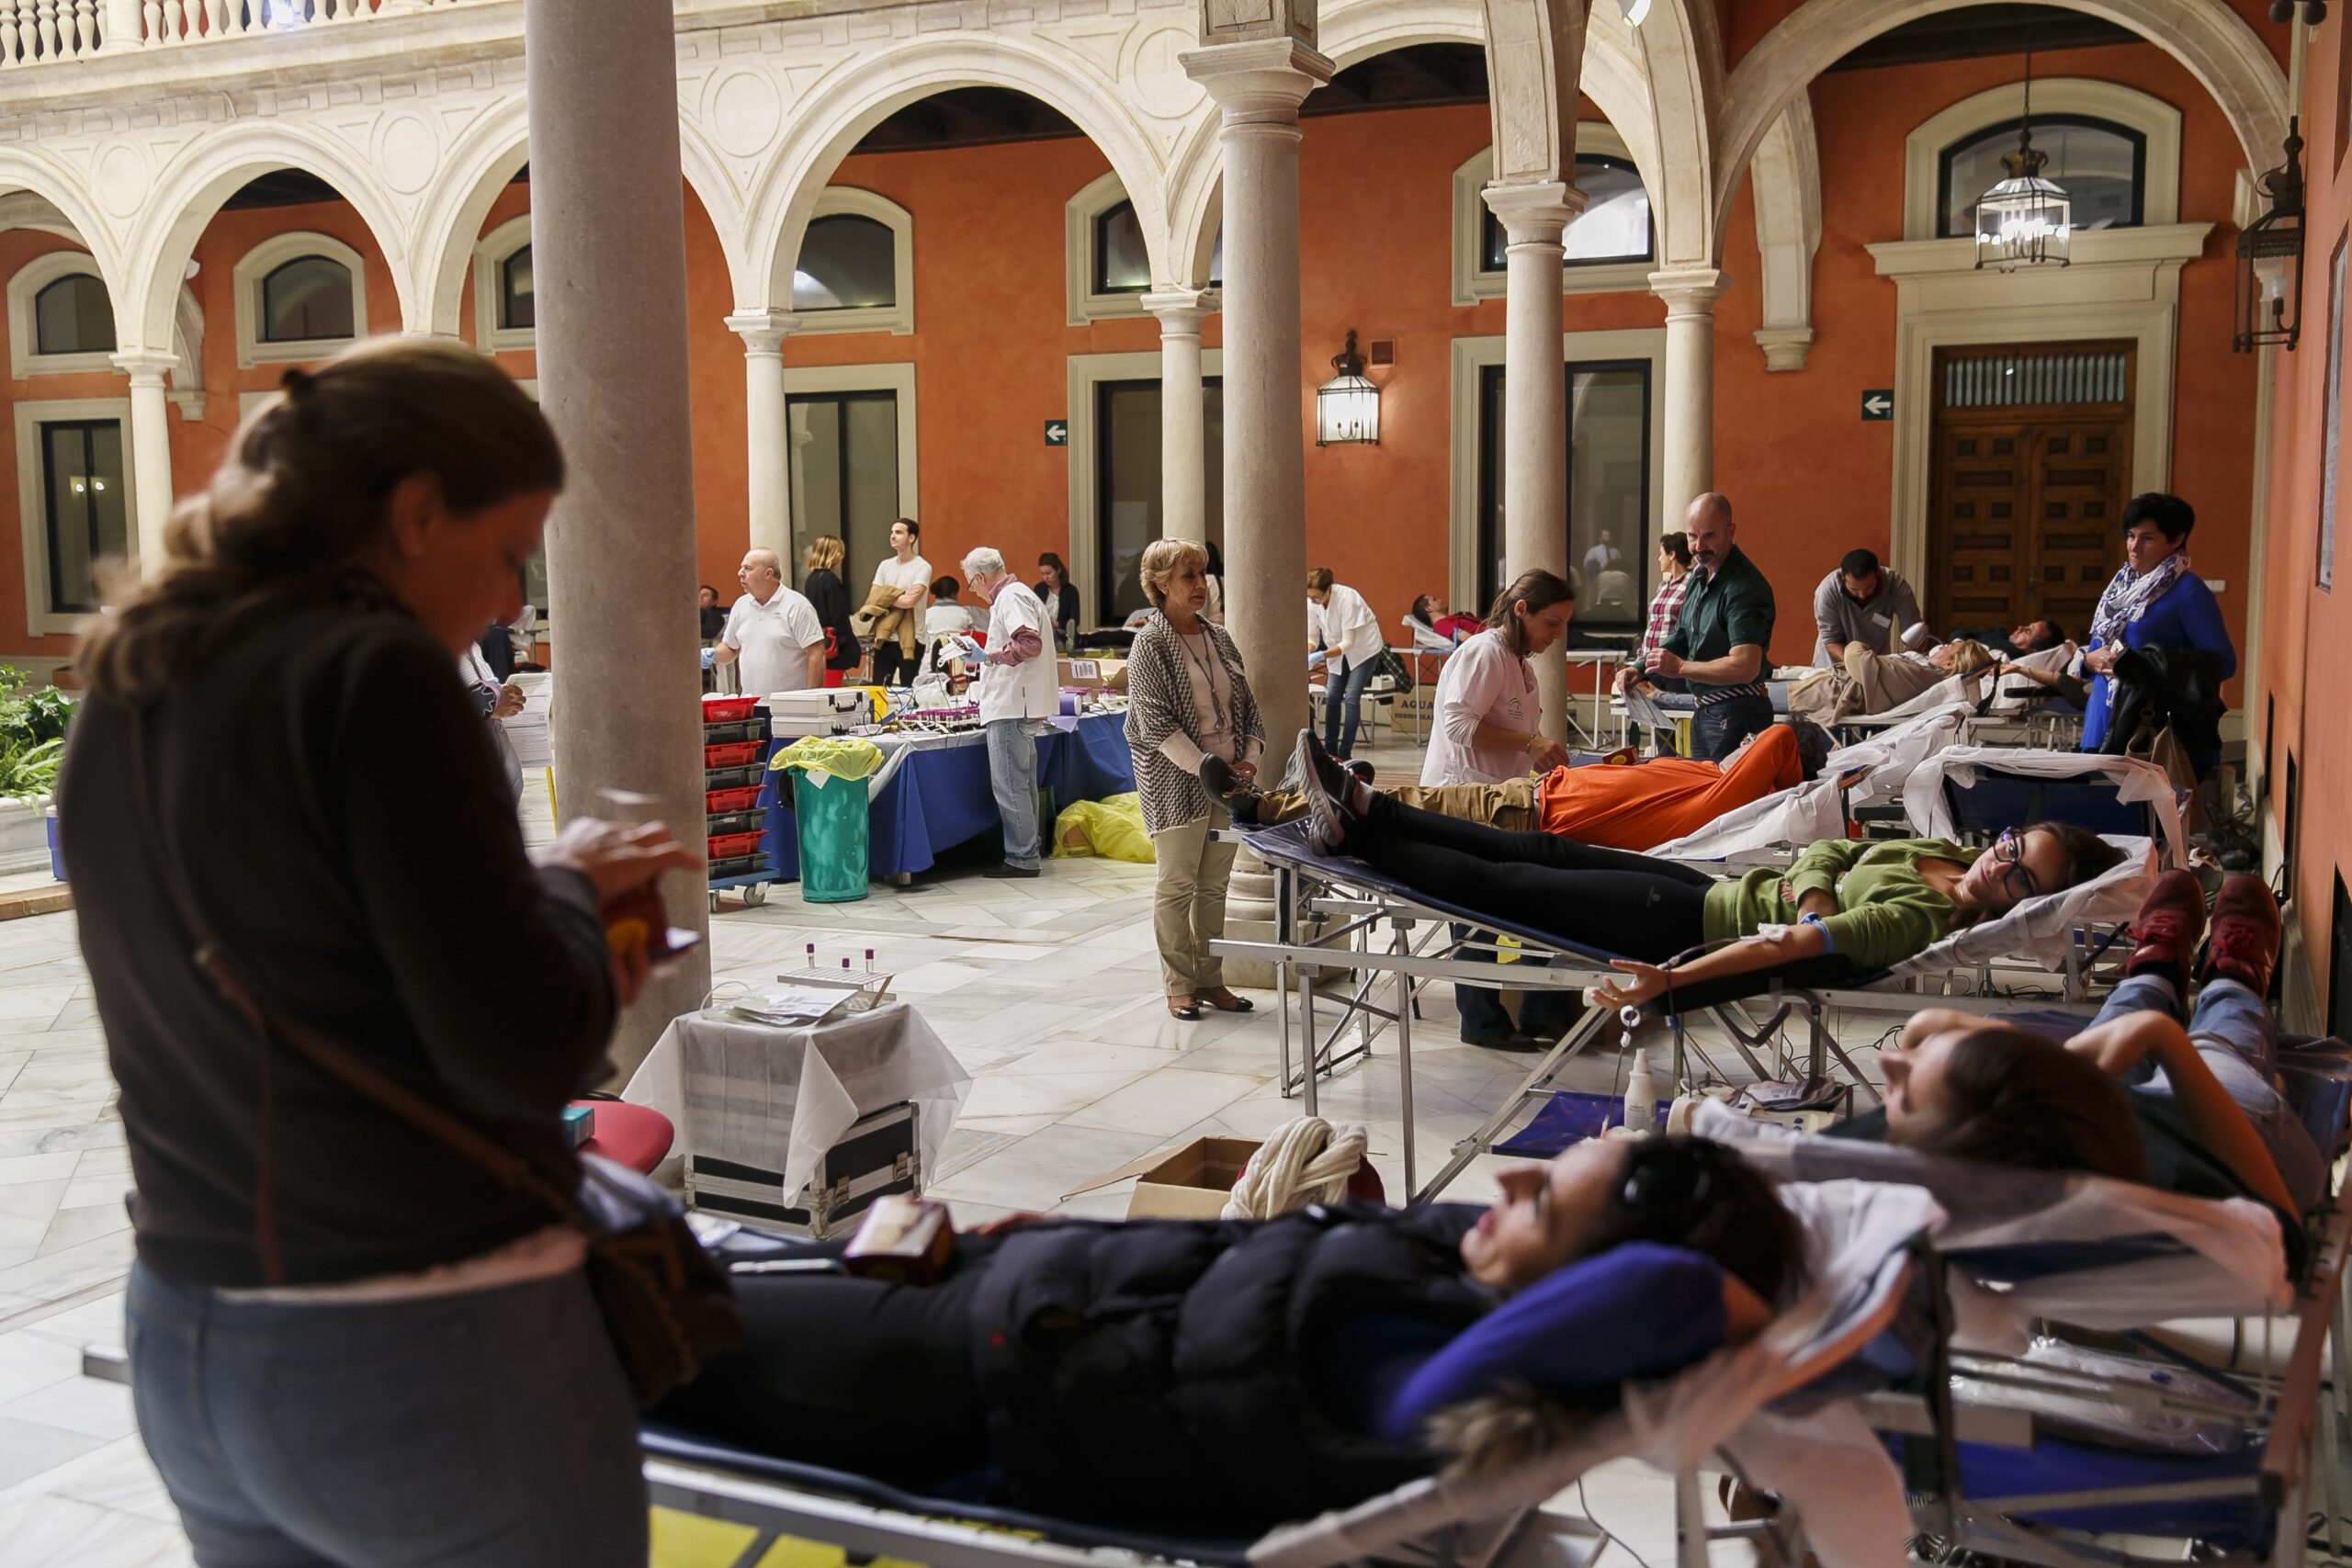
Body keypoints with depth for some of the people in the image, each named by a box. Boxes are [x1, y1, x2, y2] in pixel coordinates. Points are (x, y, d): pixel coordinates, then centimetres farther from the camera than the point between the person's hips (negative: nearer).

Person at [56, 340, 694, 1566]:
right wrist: (567, 887, -2)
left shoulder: (126, 683, 6)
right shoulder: (375, 670, -18)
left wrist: (549, 916, 9)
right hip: (422, 1368, -7)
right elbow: (525, 1052, -20)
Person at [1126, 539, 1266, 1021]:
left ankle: (1210, 980, 19)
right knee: (1177, 884, 0)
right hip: (1176, 783, -6)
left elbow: (1248, 706, 14)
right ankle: (1179, 985, 10)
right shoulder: (1150, 645, -8)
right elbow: (1155, 724, -14)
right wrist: (1208, 768, -18)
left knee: (1214, 884, 11)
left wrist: (1250, 758, -2)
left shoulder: (1218, 638, 11)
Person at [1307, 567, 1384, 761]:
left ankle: (1345, 754, -11)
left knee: (1351, 698, -13)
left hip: (1364, 648, -6)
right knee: (1332, 697, -1)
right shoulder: (1311, 603, -16)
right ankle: (1330, 750, 7)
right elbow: (1312, 637, -8)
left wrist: (1321, 656, -42)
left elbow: (1348, 643, -31)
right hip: (1338, 650, 6)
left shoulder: (1347, 598, -32)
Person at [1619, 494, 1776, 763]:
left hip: (1736, 717, -10)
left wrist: (1680, 668, -24)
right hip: (1704, 712, 10)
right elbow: (1682, 638, 22)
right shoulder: (1699, 575, 11)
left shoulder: (1745, 587, -20)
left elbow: (1746, 666, -29)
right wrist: (1640, 669, 8)